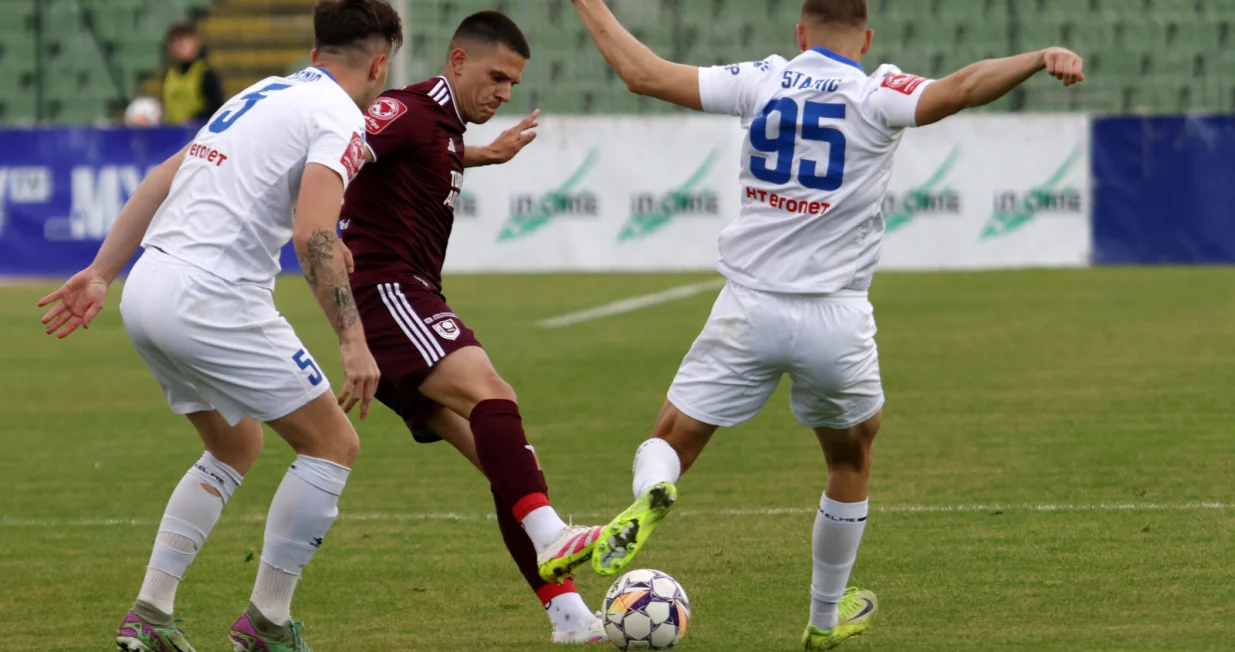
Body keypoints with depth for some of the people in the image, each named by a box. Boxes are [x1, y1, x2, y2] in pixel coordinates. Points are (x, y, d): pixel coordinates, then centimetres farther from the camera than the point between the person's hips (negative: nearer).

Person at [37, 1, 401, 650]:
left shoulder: (260, 95, 21)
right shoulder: (339, 118, -6)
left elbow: (162, 179, 21)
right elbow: (313, 233, -21)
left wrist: (101, 273, 24)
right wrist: (354, 342, -23)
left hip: (147, 292, 9)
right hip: (211, 304, -9)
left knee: (236, 447, 25)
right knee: (333, 447, 3)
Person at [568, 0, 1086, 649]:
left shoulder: (759, 82, 2)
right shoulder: (877, 97, -5)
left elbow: (641, 72, 3)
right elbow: (958, 90, -24)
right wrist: (1040, 58, -24)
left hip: (749, 310, 1)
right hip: (834, 321, -1)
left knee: (670, 442, 9)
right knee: (851, 459, 24)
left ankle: (648, 497, -29)